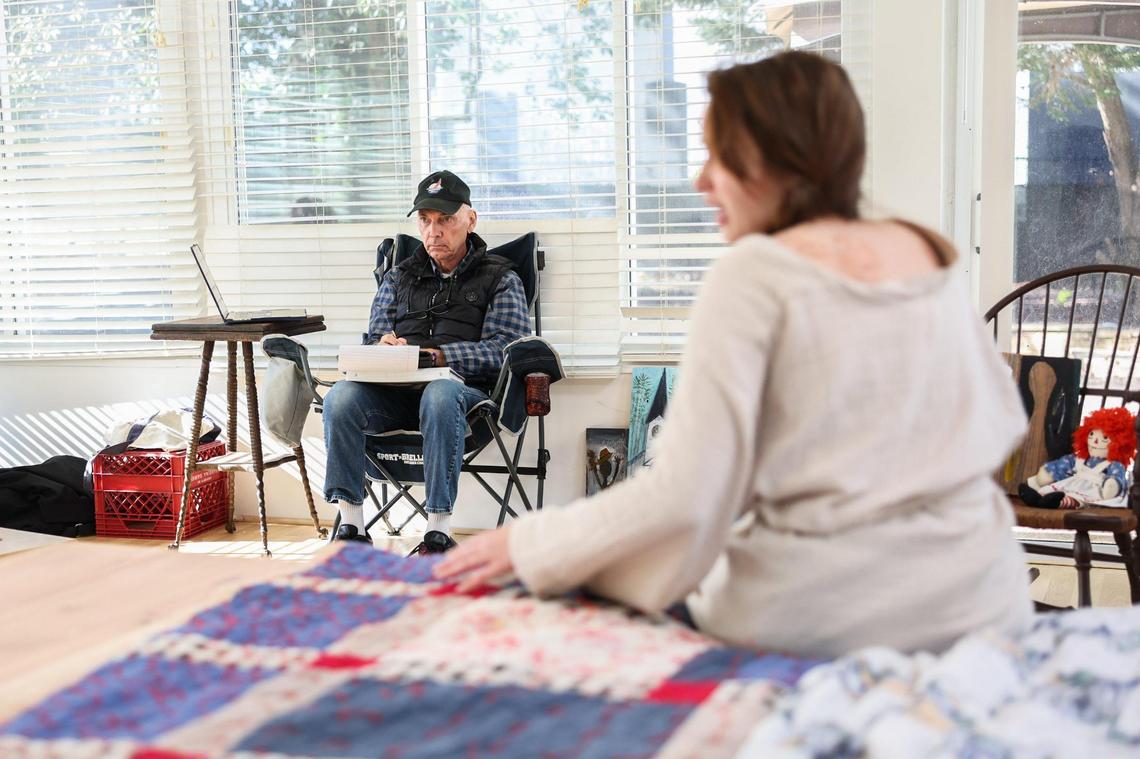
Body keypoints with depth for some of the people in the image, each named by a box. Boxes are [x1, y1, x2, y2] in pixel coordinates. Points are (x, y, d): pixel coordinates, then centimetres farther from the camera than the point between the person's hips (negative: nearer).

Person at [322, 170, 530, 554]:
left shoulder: (500, 278, 15)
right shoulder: (398, 277, 27)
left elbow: (507, 348, -1)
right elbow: (374, 340, 22)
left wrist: (441, 356, -16)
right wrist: (384, 348, -5)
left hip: (466, 388, -3)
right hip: (396, 391, 4)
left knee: (439, 395, -40)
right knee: (341, 397, -29)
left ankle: (439, 531, -38)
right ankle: (351, 525, -26)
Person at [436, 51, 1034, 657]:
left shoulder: (753, 272, -13)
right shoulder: (930, 254, 4)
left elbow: (683, 499, -19)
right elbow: (1001, 417, 15)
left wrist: (528, 546, -7)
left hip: (817, 625, -6)